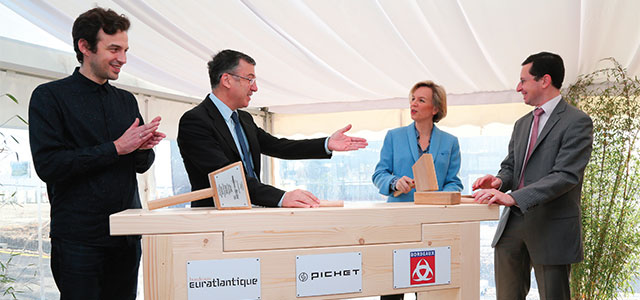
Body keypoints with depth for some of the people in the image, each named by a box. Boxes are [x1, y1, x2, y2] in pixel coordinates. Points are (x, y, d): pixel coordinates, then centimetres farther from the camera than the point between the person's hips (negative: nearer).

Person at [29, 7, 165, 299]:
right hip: (78, 239, -5)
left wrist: (144, 148, -7)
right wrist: (116, 147, -16)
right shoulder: (49, 97, -3)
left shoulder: (126, 100, 14)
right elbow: (47, 165, -14)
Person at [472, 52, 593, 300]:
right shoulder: (522, 124, 17)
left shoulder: (577, 122, -9)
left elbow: (566, 175, -19)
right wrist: (500, 181, -7)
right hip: (513, 224, 7)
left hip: (551, 227, -7)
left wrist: (514, 197, -27)